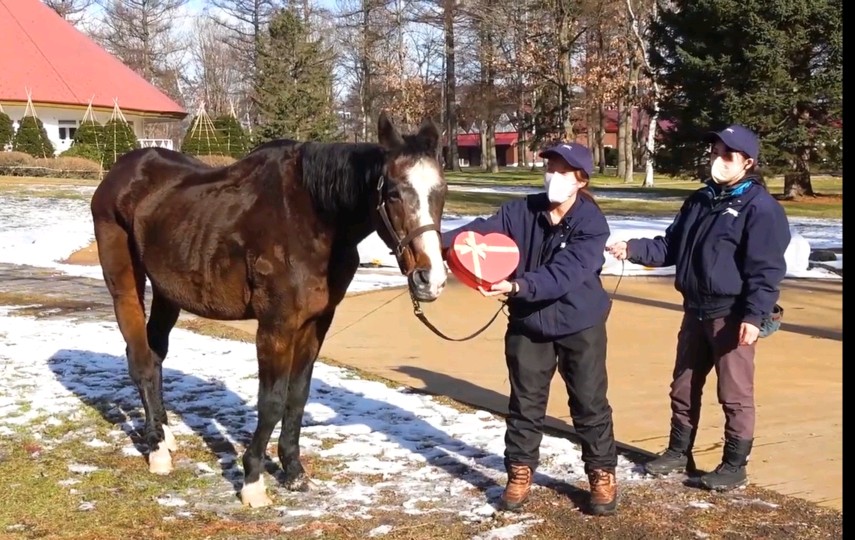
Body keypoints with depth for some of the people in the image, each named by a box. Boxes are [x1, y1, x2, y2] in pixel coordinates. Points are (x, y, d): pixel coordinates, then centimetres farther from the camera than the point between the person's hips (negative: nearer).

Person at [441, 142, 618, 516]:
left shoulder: (592, 223, -17)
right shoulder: (521, 211, -6)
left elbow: (564, 274, -29)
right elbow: (482, 230, -17)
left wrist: (517, 285, -43)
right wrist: (442, 241, -36)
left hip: (580, 327, -2)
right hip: (528, 325, 3)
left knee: (590, 404, 8)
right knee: (525, 403, 12)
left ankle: (602, 474, 24)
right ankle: (520, 472, 26)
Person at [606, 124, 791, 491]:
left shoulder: (760, 207, -12)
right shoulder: (700, 200, 12)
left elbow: (767, 269, -16)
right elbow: (671, 246, 13)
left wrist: (755, 315, -23)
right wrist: (632, 249, -2)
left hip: (732, 316, -8)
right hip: (696, 310, 8)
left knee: (734, 394, 2)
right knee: (683, 388, 16)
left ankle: (735, 465, 15)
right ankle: (679, 452, 31)